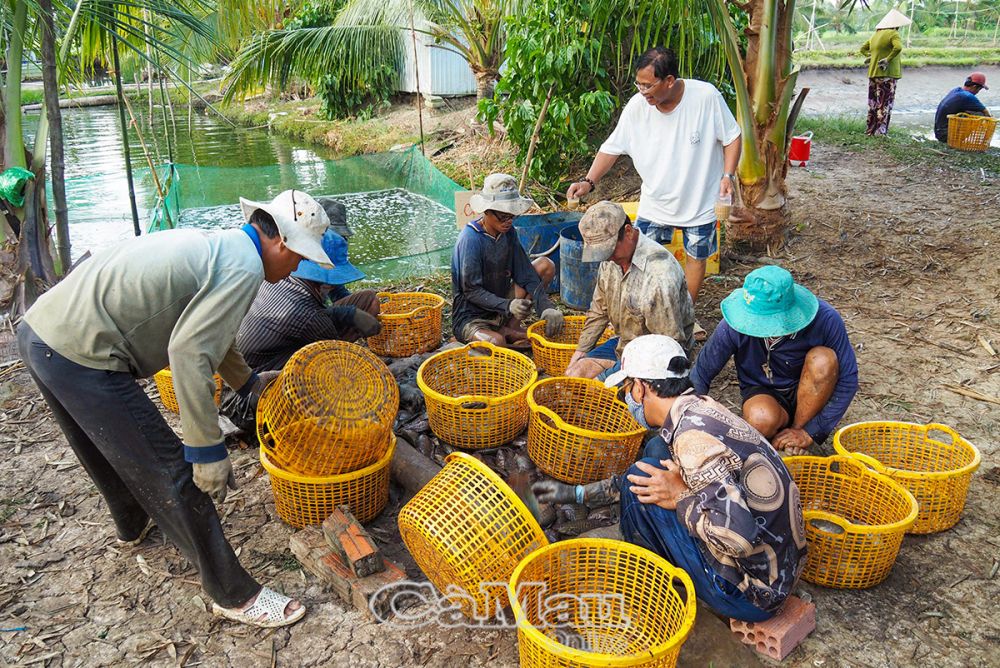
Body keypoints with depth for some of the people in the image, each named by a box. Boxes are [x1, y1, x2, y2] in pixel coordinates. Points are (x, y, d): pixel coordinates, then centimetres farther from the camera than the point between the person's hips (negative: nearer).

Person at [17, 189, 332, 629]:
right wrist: (209, 451, -18)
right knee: (173, 473, -1)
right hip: (80, 357, -10)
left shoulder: (213, 244, 15)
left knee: (107, 450, 33)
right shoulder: (244, 267, -15)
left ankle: (133, 523, 60)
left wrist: (249, 382, 36)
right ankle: (233, 595, 12)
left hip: (38, 331, 10)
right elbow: (189, 352, -23)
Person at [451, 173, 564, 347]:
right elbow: (471, 291, -21)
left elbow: (526, 275, -2)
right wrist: (508, 306, -33)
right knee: (496, 343, -40)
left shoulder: (508, 232, -2)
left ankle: (510, 328, -5)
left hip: (501, 306, 7)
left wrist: (547, 308, -16)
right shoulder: (471, 239, -21)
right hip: (471, 317, -7)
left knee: (546, 265, -3)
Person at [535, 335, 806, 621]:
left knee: (644, 482, -12)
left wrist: (680, 497, -19)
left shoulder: (693, 436, -26)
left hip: (754, 592, -9)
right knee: (656, 460, 12)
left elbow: (738, 535, -34)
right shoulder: (699, 408, 4)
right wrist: (576, 493, 22)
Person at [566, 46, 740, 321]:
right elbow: (612, 147, -6)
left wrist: (727, 176, -19)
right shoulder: (637, 106, -15)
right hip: (655, 201, 2)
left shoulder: (706, 95, -20)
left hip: (700, 198, -1)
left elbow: (731, 136, -8)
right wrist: (589, 181, -18)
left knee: (696, 256, 13)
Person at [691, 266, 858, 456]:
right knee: (761, 419, -37)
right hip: (762, 392, -1)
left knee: (823, 359, -31)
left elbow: (847, 379, -18)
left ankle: (799, 426, -10)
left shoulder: (825, 319, -26)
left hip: (808, 395, 1)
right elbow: (700, 376, -18)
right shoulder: (734, 327, -26)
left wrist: (811, 432, -21)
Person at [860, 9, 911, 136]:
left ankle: (870, 130, 16)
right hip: (887, 74, -7)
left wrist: (870, 57, 10)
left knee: (873, 103, 12)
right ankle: (880, 132, -6)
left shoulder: (875, 34, 13)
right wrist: (888, 60, -18)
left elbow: (863, 49, 20)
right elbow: (898, 47, -25)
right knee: (885, 103, -3)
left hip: (873, 73, 7)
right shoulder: (893, 34, -9)